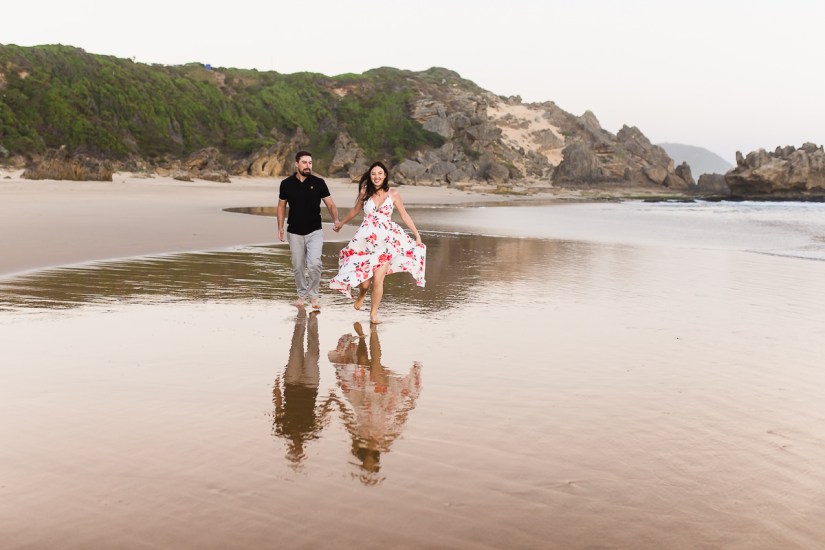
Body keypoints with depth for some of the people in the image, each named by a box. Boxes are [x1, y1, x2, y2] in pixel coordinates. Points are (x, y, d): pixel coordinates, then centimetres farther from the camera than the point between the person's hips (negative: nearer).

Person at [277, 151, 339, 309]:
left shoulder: (319, 183, -4)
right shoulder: (286, 184, 0)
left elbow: (330, 204, -5)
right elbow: (282, 206, 11)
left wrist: (336, 220, -23)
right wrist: (280, 227, 5)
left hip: (314, 231, -2)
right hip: (294, 232, 2)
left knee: (314, 264, -15)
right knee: (298, 266, 8)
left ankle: (314, 295, 4)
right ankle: (302, 294, 26)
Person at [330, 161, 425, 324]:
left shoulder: (393, 193, 0)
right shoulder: (365, 193, 4)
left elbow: (404, 215, 5)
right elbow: (355, 210, 21)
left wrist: (417, 235, 2)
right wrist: (341, 223, 35)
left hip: (386, 242, -1)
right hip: (365, 242, 1)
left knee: (378, 280, -9)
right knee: (364, 281, -2)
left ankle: (374, 313, 12)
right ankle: (361, 295, 36)